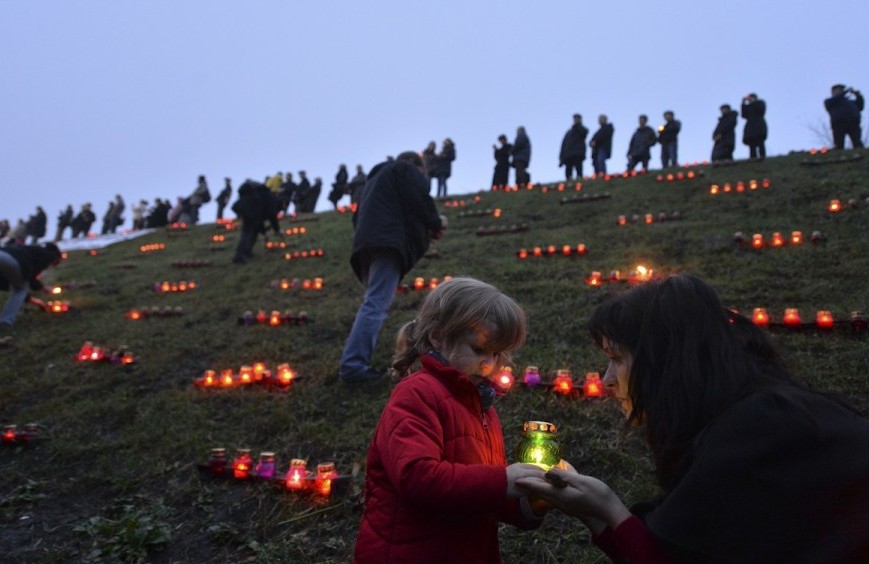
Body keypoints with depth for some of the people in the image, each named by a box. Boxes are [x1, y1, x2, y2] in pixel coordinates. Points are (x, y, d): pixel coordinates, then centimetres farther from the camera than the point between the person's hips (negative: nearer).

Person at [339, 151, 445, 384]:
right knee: (376, 304, -18)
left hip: (367, 241, 9)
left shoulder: (375, 177, 38)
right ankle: (352, 365, -28)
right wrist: (435, 223, 15)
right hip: (389, 241, -9)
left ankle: (354, 362, 4)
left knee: (373, 303, 12)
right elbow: (419, 199, -4)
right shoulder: (407, 170, 14)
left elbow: (359, 216, 33)